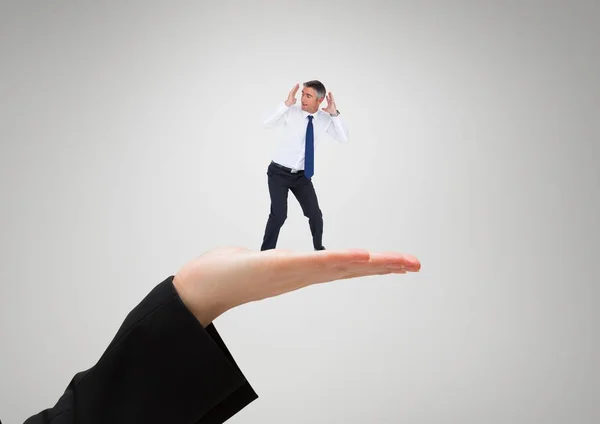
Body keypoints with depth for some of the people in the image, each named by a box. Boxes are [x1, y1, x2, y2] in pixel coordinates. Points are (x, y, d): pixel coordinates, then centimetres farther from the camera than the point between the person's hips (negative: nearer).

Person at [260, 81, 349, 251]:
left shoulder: (325, 119, -4)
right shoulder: (291, 112, -13)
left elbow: (344, 139, -13)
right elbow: (267, 124, -25)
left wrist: (334, 114, -22)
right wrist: (286, 104, -34)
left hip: (302, 176, 3)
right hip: (279, 173, -3)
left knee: (315, 214, 3)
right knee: (279, 214, -16)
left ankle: (319, 247, 31)